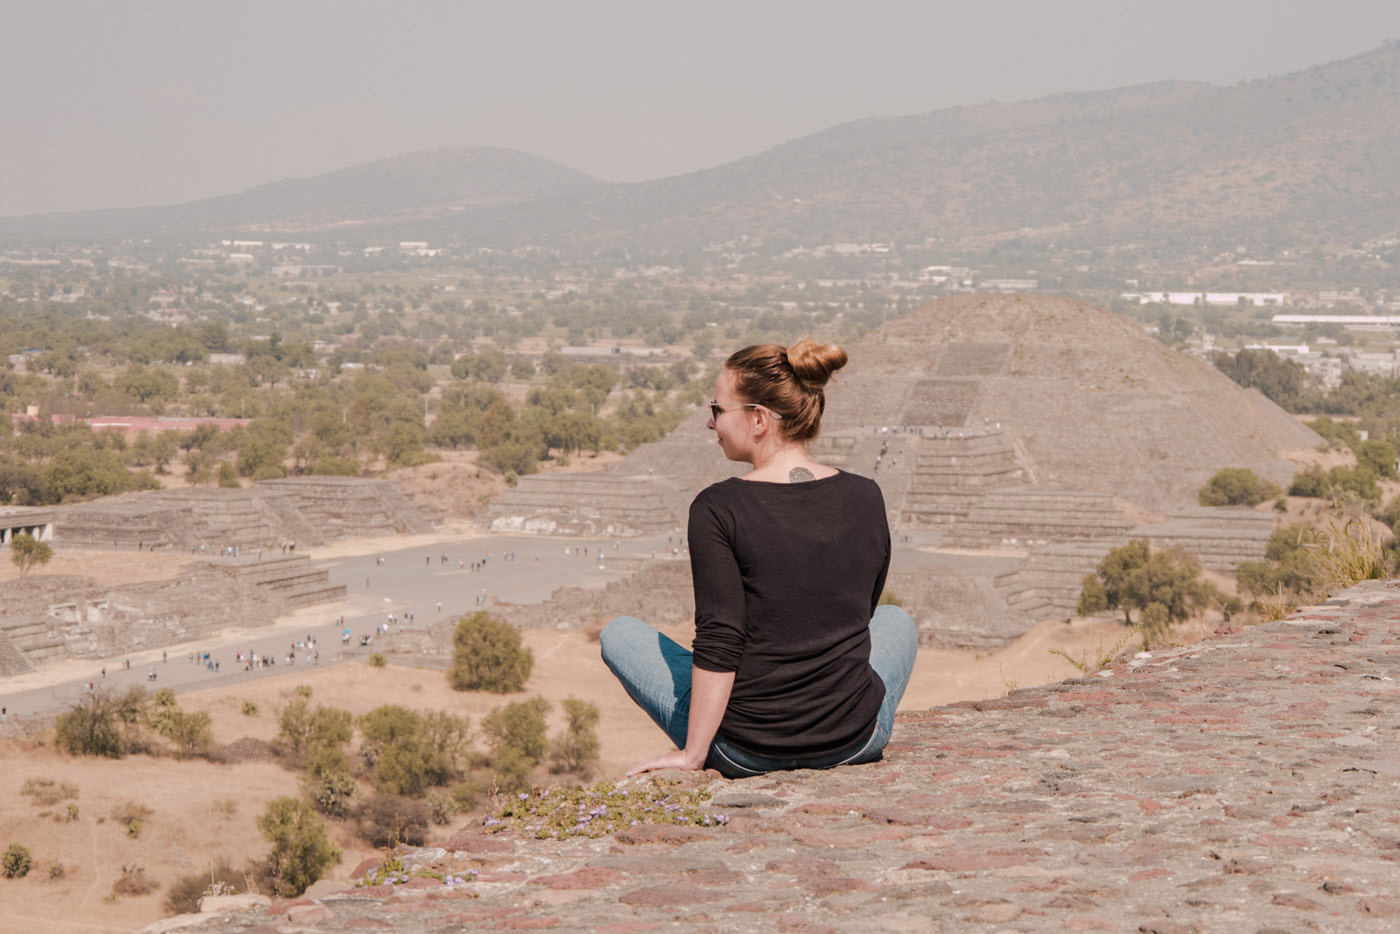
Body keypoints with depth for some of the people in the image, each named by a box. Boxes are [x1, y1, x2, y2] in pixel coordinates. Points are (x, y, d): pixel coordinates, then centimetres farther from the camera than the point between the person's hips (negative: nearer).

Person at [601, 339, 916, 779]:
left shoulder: (717, 509, -15)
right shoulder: (866, 498, -1)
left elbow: (718, 643, -16)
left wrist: (691, 753, -7)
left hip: (745, 750, -4)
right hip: (855, 741, 4)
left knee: (620, 633, 21)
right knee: (896, 619, 36)